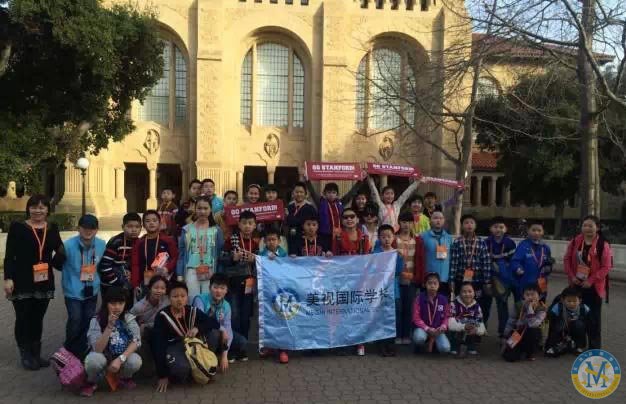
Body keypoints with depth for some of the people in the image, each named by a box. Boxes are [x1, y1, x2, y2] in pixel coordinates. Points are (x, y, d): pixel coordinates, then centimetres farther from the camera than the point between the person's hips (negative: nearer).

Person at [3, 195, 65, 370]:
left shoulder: (52, 229, 8)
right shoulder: (17, 227, -4)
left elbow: (60, 252, 14)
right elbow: (9, 255, -7)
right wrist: (8, 278, -14)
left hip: (44, 282, 4)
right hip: (22, 282, -3)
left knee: (38, 319, 12)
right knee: (23, 319, 3)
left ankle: (36, 354, 23)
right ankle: (25, 356, 16)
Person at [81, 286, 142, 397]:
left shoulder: (129, 318, -10)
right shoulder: (96, 320, -16)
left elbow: (136, 341, -17)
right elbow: (98, 349, -25)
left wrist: (120, 359, -30)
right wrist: (110, 326, -35)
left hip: (122, 357, 1)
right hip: (103, 357, -1)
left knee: (135, 361, -30)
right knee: (94, 359, -34)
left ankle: (125, 378, 5)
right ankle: (91, 382, 0)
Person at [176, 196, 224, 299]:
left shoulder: (216, 230, 7)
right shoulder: (187, 229, 8)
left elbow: (221, 254, 6)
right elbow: (181, 254, 8)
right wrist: (179, 275, 1)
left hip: (210, 272, 0)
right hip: (191, 271, 0)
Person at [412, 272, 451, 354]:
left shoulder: (443, 299, -2)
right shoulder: (419, 298, -8)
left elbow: (446, 316, 6)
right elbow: (416, 318, -8)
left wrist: (443, 326, -15)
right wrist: (427, 329, -20)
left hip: (438, 330, 2)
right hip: (423, 328, -2)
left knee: (445, 348, -23)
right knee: (419, 338, -37)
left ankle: (432, 341, 10)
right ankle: (421, 346, 1)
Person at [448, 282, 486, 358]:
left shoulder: (476, 307, -3)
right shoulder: (454, 304, -13)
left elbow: (482, 328, -10)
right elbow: (450, 324, -23)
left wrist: (476, 330, -33)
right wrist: (463, 326, -39)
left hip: (471, 336, 3)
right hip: (457, 336, -3)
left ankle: (471, 347, 1)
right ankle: (455, 348, -5)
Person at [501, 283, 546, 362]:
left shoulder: (541, 309, -15)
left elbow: (532, 324, -31)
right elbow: (510, 323, 0)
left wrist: (530, 307, -31)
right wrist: (505, 339, -2)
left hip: (531, 336, -1)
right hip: (517, 335, 1)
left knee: (533, 331, -37)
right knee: (509, 356, -21)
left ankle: (530, 353, -6)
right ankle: (522, 349, 17)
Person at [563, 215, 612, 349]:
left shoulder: (603, 245, -12)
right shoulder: (575, 242, 2)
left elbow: (606, 266, -14)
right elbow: (567, 259, 6)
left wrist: (591, 280, -17)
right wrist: (571, 276, -6)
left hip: (594, 286, -4)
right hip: (577, 284, 4)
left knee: (593, 317, 2)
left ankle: (594, 347, 13)